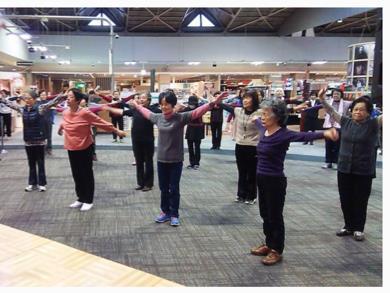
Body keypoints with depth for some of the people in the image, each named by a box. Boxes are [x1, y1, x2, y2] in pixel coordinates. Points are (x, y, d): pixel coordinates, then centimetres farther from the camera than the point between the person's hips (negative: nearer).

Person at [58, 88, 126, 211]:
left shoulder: (85, 113, -18)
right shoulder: (65, 113, 1)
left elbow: (101, 122, -13)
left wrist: (116, 130, -10)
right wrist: (60, 129, 44)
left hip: (85, 148, -6)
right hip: (71, 149, 6)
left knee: (87, 174, 4)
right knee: (76, 175, 13)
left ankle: (88, 201, 16)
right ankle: (80, 199, 27)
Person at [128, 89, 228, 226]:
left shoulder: (181, 117, -12)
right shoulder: (158, 117, 3)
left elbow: (197, 112, -24)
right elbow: (147, 112, 23)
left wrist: (213, 103, -36)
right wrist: (136, 105, 38)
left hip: (176, 160, -4)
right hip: (161, 159, 4)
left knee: (174, 189, 6)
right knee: (163, 188, 14)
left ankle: (174, 215, 18)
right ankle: (165, 212, 28)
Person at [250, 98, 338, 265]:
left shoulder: (283, 134, -18)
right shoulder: (264, 130, 5)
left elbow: (303, 136, -35)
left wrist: (324, 134, -52)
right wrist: (255, 120, 52)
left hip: (275, 181, -8)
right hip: (261, 179, 8)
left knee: (275, 216, 6)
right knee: (265, 214, 19)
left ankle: (276, 251, 22)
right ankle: (269, 244, 36)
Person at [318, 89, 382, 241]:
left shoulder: (373, 124, -5)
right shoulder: (346, 122, 4)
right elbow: (332, 112, 5)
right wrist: (322, 99, -8)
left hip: (364, 171, -3)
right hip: (344, 169, 3)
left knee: (360, 201, 7)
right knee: (345, 200, 12)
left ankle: (358, 229, 23)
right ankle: (348, 226, 27)